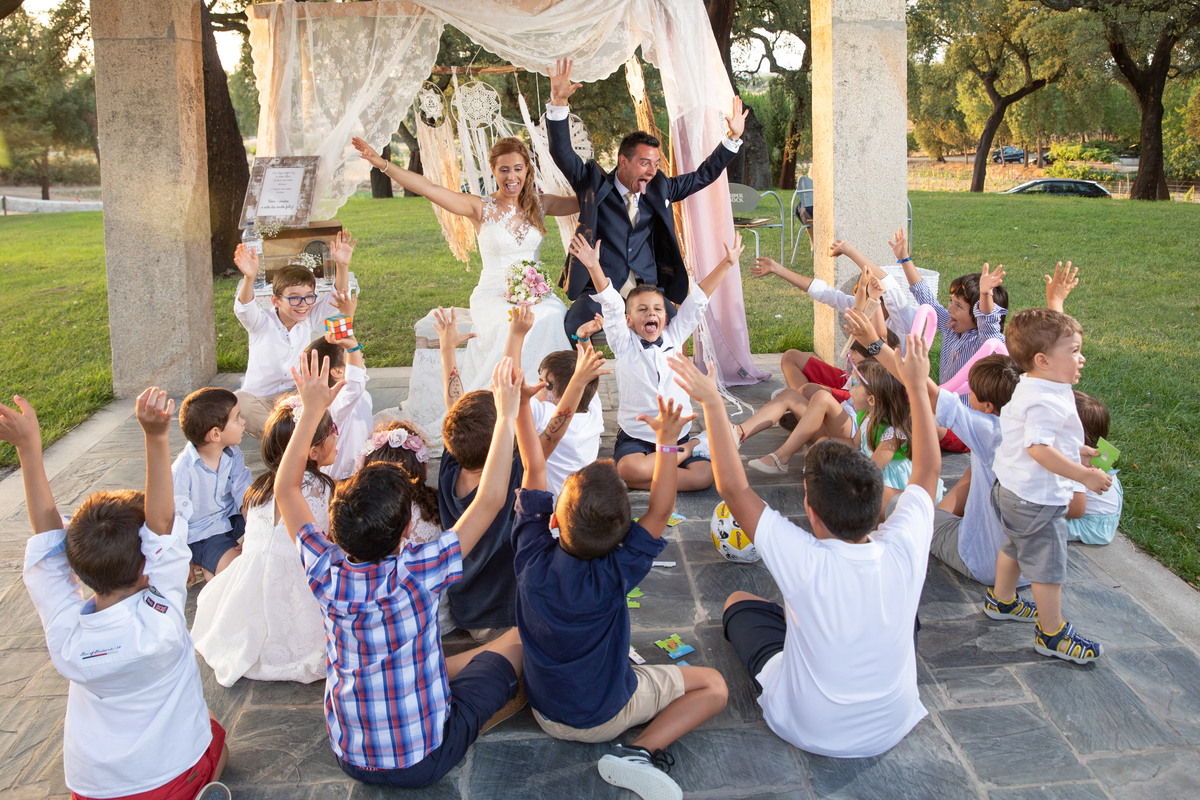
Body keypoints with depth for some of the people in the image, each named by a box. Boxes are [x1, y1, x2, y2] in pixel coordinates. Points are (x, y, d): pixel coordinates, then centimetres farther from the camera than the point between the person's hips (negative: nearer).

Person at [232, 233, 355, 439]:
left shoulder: (310, 321, 0)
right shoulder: (262, 323, -9)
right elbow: (244, 309, -30)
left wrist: (342, 266, -27)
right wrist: (249, 278, -50)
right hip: (259, 399, -3)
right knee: (236, 401, -36)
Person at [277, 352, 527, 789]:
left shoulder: (326, 573, -17)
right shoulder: (417, 572, -28)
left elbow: (286, 486, -2)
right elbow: (490, 499, -21)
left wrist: (312, 410, 0)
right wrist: (507, 415, -14)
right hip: (425, 761, -4)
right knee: (517, 642, 9)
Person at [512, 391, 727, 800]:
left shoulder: (533, 559, -23)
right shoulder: (611, 578, -32)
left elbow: (534, 470, -15)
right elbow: (660, 510, -27)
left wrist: (521, 404, -11)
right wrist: (667, 441, -29)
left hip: (545, 710, 5)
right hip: (605, 714, -5)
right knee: (713, 685, 5)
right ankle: (643, 749, -11)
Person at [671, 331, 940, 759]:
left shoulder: (807, 563, -33)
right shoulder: (904, 551, -24)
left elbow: (733, 487, -22)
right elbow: (928, 469, -5)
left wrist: (712, 403, -19)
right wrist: (917, 386, 2)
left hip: (810, 731, -3)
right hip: (892, 725, 3)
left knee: (739, 601, 17)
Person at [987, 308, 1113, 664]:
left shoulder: (1029, 388, 5)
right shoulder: (1047, 401, -28)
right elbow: (1038, 448, -36)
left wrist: (1075, 450, 20)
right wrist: (1084, 474, -33)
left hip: (1012, 489, 11)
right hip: (1038, 499, -11)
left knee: (1015, 548, 29)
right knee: (1048, 566, 4)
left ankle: (1002, 601, 48)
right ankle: (1052, 634, 17)